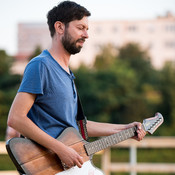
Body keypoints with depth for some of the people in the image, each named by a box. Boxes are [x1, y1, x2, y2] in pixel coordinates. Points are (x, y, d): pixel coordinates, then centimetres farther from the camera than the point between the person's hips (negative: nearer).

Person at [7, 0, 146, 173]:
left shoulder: (67, 72, 18)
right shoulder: (40, 65, -10)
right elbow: (15, 118, -18)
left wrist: (124, 129, 19)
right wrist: (60, 149, -21)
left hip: (73, 163, 9)